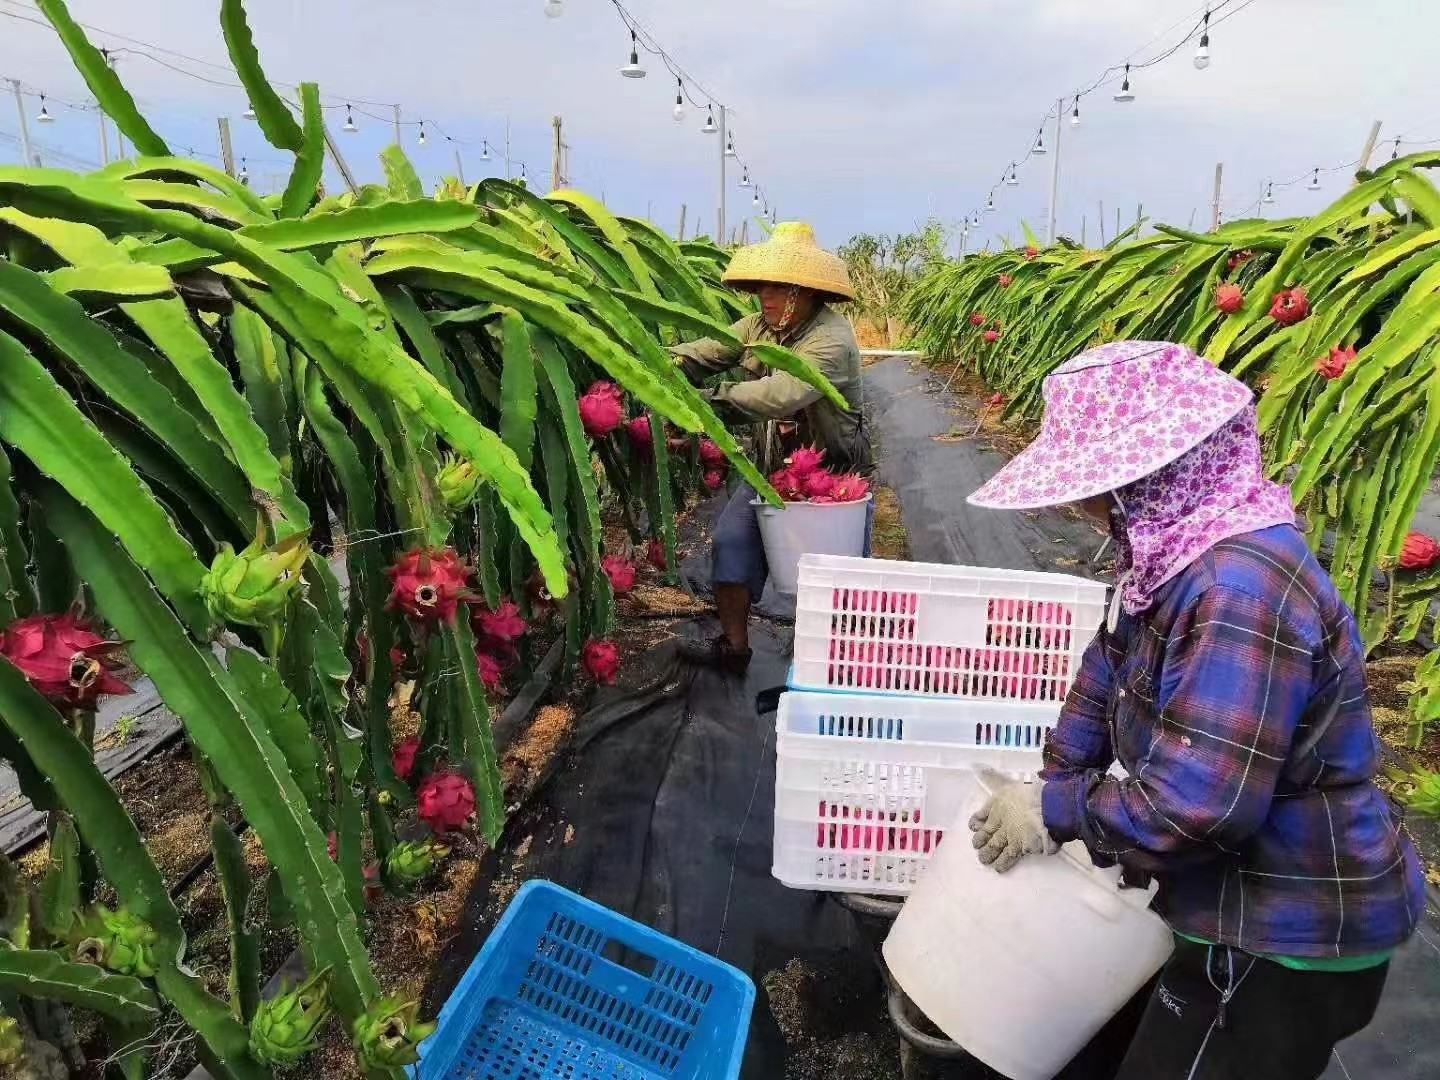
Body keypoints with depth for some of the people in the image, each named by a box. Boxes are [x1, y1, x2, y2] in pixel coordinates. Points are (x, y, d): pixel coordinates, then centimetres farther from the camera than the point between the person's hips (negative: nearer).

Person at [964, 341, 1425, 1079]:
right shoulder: (1178, 549, -4)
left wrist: (1054, 813, -22)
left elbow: (1196, 804, -37)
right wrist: (1058, 781, 4)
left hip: (1288, 939, -8)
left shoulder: (1243, 591, -35)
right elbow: (1111, 666, 9)